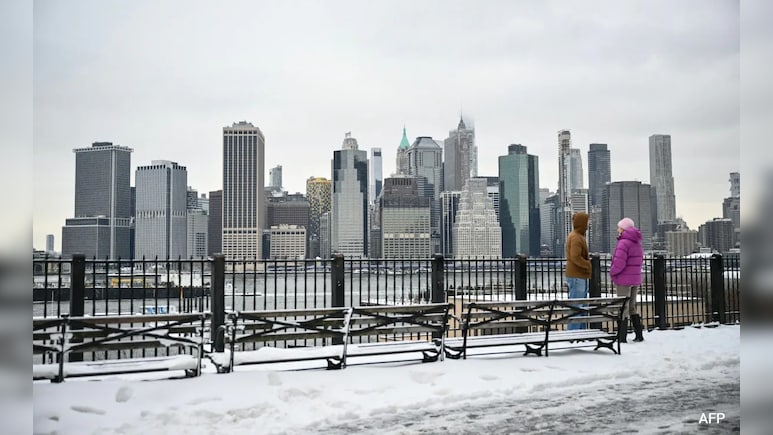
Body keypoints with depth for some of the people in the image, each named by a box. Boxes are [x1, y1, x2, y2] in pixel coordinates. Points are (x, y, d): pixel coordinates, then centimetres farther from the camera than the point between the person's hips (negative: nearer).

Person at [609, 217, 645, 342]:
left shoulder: (624, 243, -18)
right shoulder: (637, 243, 11)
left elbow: (619, 264, -24)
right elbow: (639, 261, 16)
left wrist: (612, 272, -5)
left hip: (624, 280, -8)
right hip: (636, 279, 8)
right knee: (632, 307, 17)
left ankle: (622, 337, 0)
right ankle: (639, 335, 19)